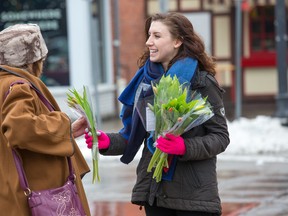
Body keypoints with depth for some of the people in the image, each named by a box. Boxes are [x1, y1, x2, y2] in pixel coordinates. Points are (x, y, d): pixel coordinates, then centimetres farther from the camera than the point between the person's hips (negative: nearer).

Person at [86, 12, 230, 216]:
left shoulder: (201, 82, -7)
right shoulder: (146, 80, 8)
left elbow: (220, 136, -8)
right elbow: (134, 134, 11)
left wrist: (186, 147, -24)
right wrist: (107, 142, -6)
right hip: (154, 190, 5)